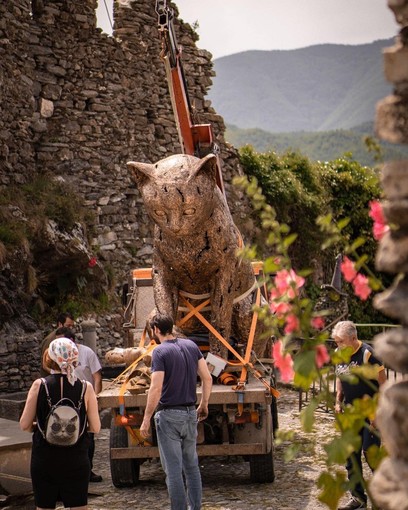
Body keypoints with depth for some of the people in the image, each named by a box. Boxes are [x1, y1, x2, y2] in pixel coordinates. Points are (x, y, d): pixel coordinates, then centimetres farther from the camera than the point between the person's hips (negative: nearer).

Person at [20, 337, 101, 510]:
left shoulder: (39, 385, -9)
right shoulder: (86, 388, -8)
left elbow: (25, 424, -7)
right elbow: (95, 428, -4)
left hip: (44, 458, 0)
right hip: (76, 460, 0)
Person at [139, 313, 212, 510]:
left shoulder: (160, 352, -13)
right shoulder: (191, 346, 6)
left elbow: (156, 389, -19)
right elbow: (207, 379, 7)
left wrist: (146, 420, -13)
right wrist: (204, 404, 19)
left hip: (169, 415, -6)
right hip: (190, 413, 6)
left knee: (173, 469, 0)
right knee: (191, 466, 16)